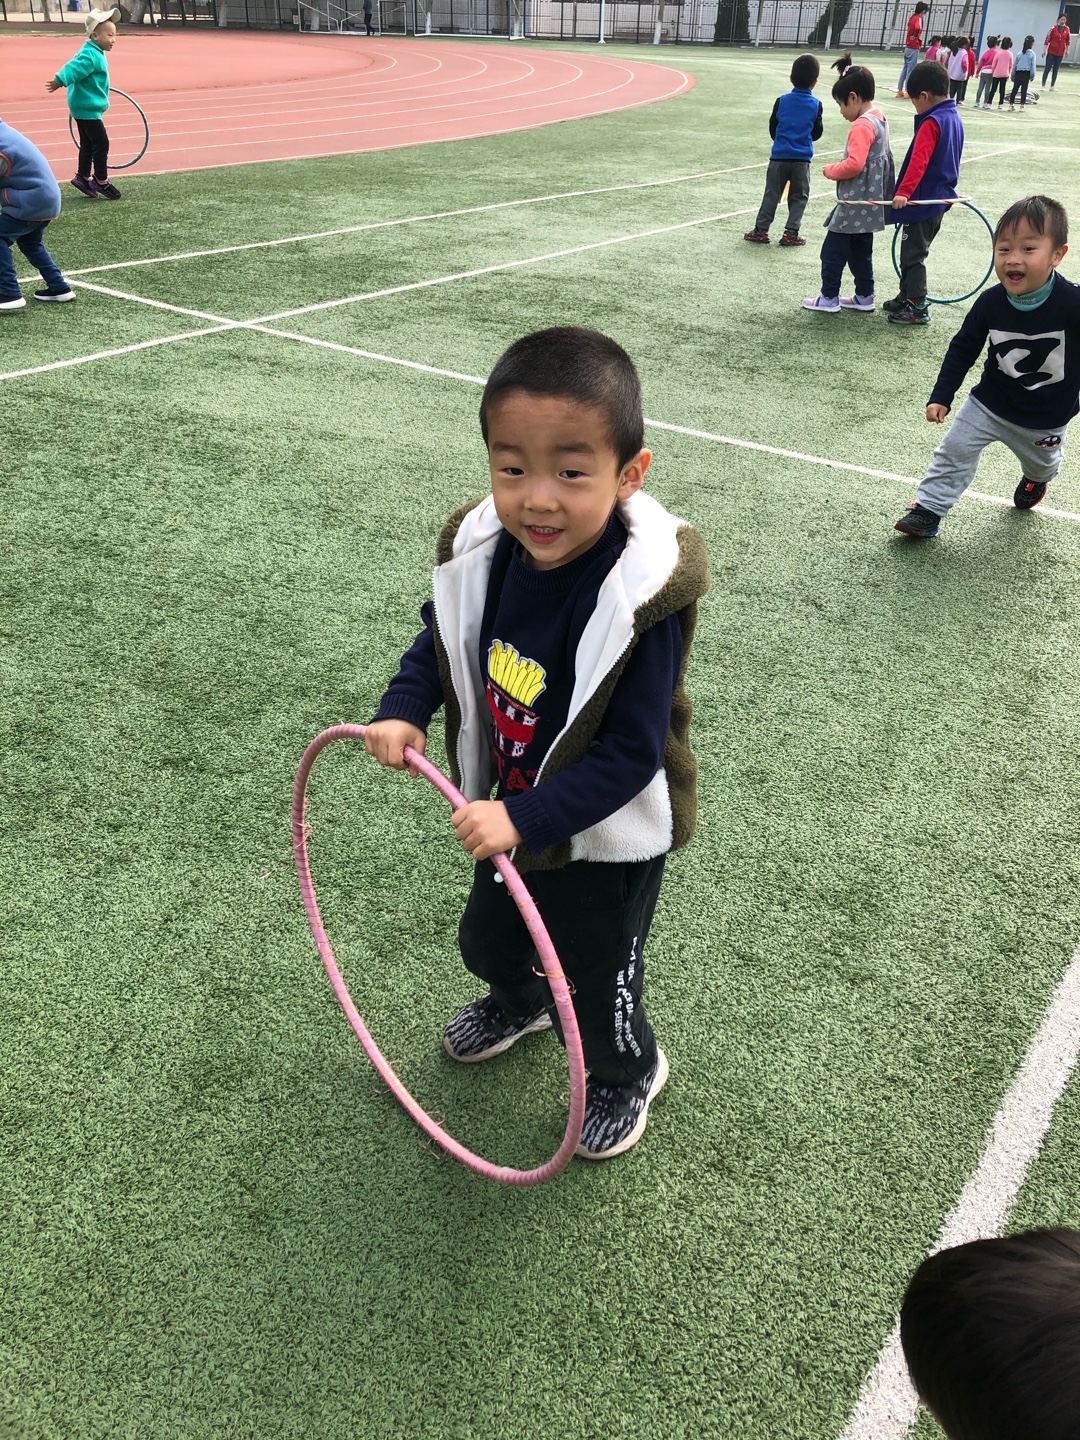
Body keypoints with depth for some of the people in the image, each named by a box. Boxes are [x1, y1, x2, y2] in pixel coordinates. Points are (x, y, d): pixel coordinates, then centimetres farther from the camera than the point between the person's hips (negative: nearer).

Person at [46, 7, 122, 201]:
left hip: (85, 107, 10)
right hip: (87, 107, -10)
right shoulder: (91, 55, -21)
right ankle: (101, 182, 1)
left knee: (88, 144, 17)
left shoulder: (95, 54, 12)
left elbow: (75, 68, 24)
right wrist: (60, 80, -44)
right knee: (101, 143, -7)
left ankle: (83, 177, 26)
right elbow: (73, 68, -32)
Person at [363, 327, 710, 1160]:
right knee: (487, 941, 30)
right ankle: (519, 1001, 67)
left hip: (607, 840, -6)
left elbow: (630, 756, -31)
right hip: (513, 814, 6)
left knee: (601, 981, 18)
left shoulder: (641, 599, -35)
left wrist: (528, 818, -36)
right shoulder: (483, 551, -16)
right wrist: (405, 710, -12)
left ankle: (629, 1074, 53)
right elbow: (444, 635, 4)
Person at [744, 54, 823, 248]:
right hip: (802, 158, -1)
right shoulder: (815, 104, -4)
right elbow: (817, 133, 4)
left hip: (779, 155, 1)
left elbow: (772, 127, 6)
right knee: (799, 197, 10)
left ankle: (761, 230, 8)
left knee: (771, 194, 9)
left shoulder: (782, 100, -3)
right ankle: (791, 233, 6)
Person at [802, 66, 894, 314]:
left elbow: (854, 164, -28)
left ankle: (829, 298, 6)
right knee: (860, 251, 17)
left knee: (833, 251, 0)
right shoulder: (880, 119, 11)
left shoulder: (862, 126, -19)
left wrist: (831, 171, -13)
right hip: (869, 203, 10)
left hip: (854, 204, -10)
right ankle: (864, 296, 22)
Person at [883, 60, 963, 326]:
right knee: (916, 251, 19)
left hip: (923, 200, -10)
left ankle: (918, 308, -2)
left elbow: (919, 161, -29)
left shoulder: (932, 122, -18)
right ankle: (907, 297, 29)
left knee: (913, 254, -3)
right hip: (941, 197, 10)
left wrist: (904, 192, -35)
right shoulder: (955, 118, 11)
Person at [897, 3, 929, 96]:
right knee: (911, 71, -3)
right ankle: (908, 92, 0)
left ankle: (900, 91, 13)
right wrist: (915, 36, -17)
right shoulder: (919, 18, -15)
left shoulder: (912, 17, 9)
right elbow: (917, 28, -34)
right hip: (914, 48, -8)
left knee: (905, 69, 11)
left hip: (908, 47, 8)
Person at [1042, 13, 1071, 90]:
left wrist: (1067, 50, 7)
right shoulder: (1053, 28, -7)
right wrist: (1044, 50, -9)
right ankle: (1043, 85, -2)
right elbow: (1047, 39, -7)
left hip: (1060, 53, 3)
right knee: (1047, 68, -4)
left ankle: (1052, 86, 9)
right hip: (1051, 52, -3)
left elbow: (1068, 41, 10)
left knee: (1056, 70, 6)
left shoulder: (1067, 29, 3)